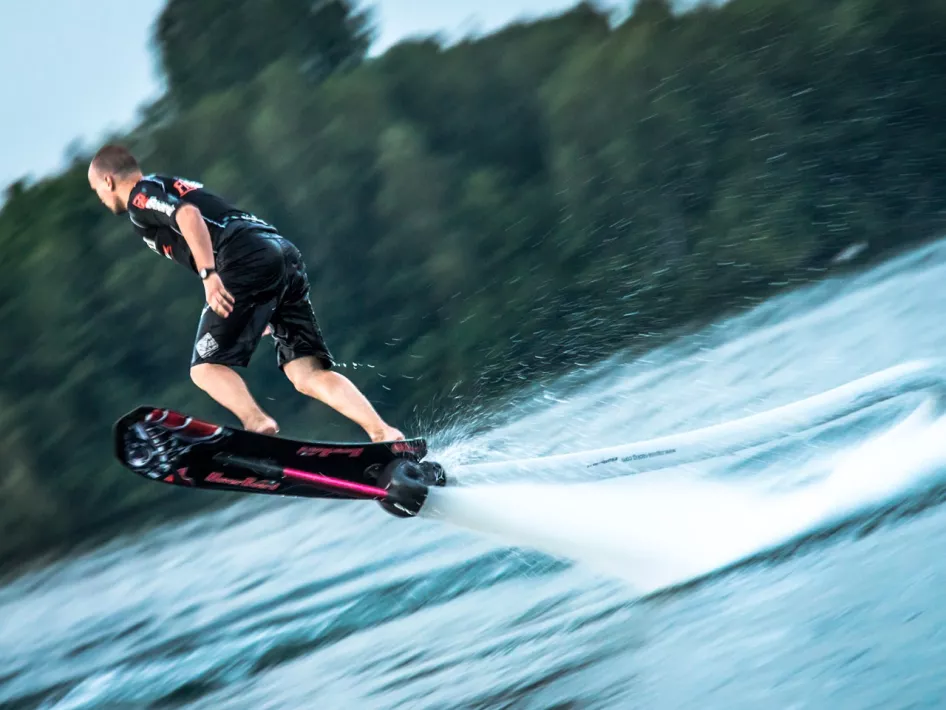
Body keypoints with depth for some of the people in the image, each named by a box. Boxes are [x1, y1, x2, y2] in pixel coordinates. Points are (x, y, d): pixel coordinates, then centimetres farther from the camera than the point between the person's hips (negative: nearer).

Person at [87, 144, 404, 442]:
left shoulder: (141, 195, 9)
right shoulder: (175, 187, 35)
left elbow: (187, 214, -12)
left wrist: (208, 274, -23)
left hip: (249, 260, -8)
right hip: (285, 255, 8)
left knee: (206, 368, -3)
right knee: (308, 374, 0)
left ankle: (259, 424, -28)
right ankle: (383, 433, -18)